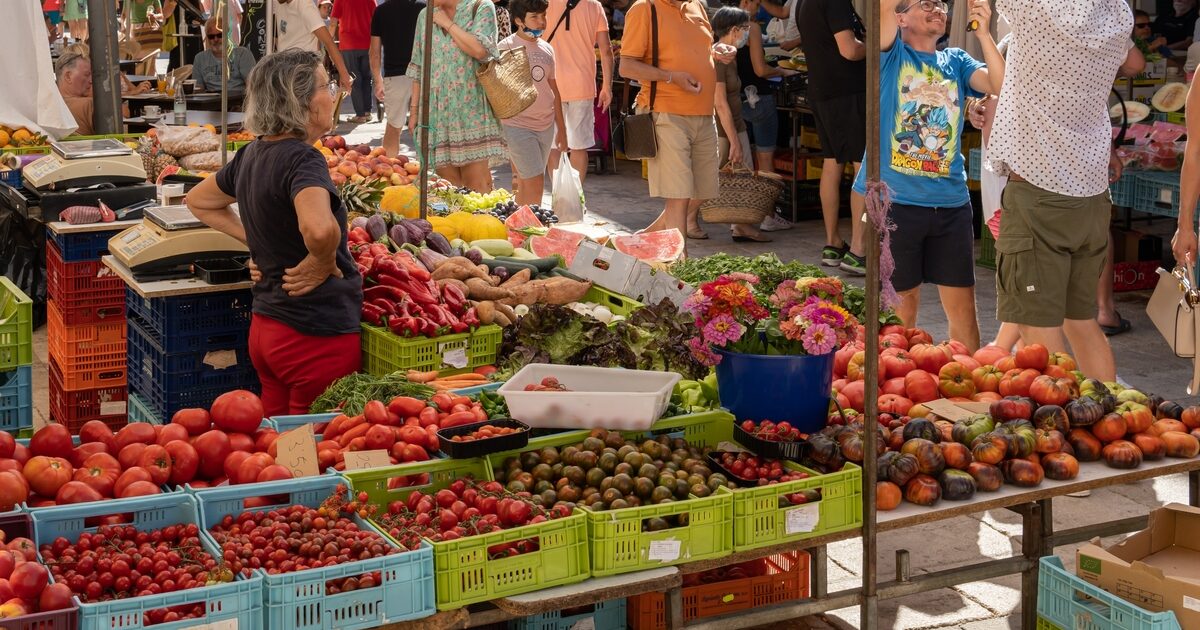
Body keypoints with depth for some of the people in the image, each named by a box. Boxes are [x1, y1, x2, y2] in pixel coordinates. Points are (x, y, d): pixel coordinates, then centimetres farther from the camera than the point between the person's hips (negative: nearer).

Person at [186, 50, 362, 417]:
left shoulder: (251, 155, 7)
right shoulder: (303, 159, -18)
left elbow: (197, 201, 26)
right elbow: (320, 229, -39)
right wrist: (322, 263, -18)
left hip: (266, 328, 9)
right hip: (317, 336, -9)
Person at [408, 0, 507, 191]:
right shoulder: (425, 15, 16)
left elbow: (480, 50, -15)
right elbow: (418, 68, 18)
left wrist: (447, 23, -6)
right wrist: (414, 109, 14)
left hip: (470, 107, -4)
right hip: (436, 110, 4)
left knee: (477, 182, -8)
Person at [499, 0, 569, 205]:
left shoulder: (547, 49, 11)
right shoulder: (506, 47, -7)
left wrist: (561, 128, 19)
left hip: (545, 125, 6)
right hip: (517, 125, -6)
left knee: (525, 184, 10)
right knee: (535, 182, -11)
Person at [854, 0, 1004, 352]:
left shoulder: (956, 62, 12)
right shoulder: (892, 53, 1)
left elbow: (1002, 86, -5)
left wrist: (983, 34, -12)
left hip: (951, 202, 3)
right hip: (895, 200, -3)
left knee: (962, 306, 8)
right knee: (902, 306, 7)